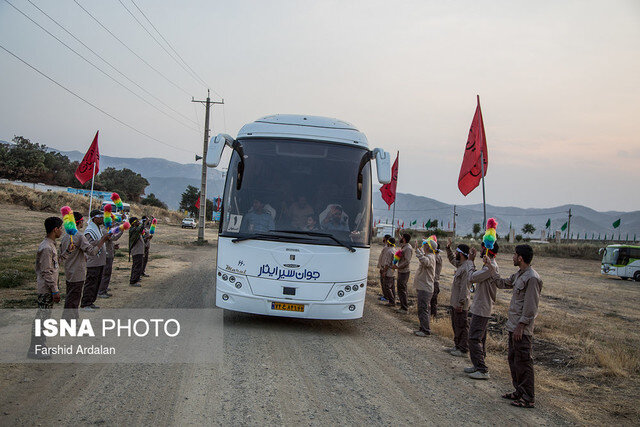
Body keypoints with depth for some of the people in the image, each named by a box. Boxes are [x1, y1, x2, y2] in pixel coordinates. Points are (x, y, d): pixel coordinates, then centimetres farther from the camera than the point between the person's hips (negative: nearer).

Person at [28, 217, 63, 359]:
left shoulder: (49, 245, 11)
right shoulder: (47, 248, -20)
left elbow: (38, 266, 19)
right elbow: (47, 272, -21)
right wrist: (55, 291, -19)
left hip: (45, 288, 10)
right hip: (46, 289, -10)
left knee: (44, 317, 15)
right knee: (42, 318, -5)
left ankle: (41, 346, 24)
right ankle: (35, 350, 0)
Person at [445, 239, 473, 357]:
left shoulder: (466, 268, -22)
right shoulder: (460, 264, 9)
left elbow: (464, 287, -24)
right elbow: (452, 260, 33)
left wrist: (460, 303, -24)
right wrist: (448, 248, 22)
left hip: (460, 304, -10)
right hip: (455, 302, 10)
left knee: (462, 326, -2)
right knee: (455, 325, 18)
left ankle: (463, 350, 5)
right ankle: (458, 346, 29)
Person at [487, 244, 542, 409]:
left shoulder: (532, 278, -19)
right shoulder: (519, 275, 11)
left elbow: (531, 307, -20)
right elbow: (503, 284, 30)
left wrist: (520, 326, -20)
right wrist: (491, 268, 31)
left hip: (522, 329, -10)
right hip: (514, 327, 10)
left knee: (523, 363, -3)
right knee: (513, 360, 17)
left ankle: (528, 398, 5)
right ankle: (519, 392, 28)